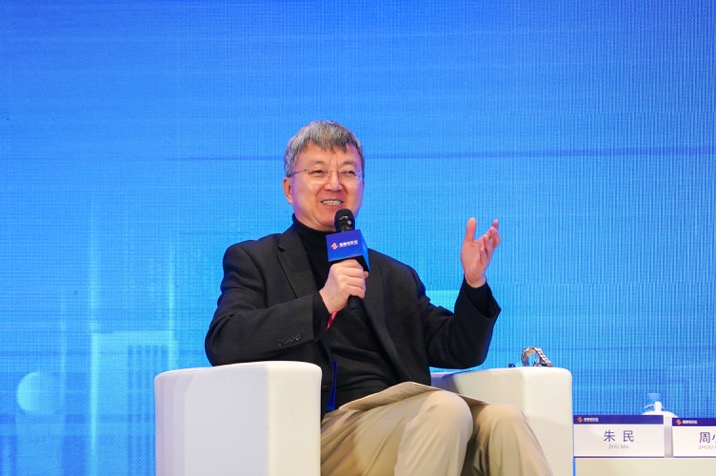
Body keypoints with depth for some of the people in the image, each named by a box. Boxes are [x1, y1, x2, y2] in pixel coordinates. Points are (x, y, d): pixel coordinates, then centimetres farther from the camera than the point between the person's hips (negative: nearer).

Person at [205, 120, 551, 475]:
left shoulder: (395, 276, 27)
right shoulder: (254, 260, 14)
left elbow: (458, 352, 22)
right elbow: (221, 345, -4)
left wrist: (474, 283, 2)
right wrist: (322, 303, -14)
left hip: (406, 425, 5)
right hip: (326, 426, -4)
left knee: (501, 418, -27)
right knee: (445, 408, -32)